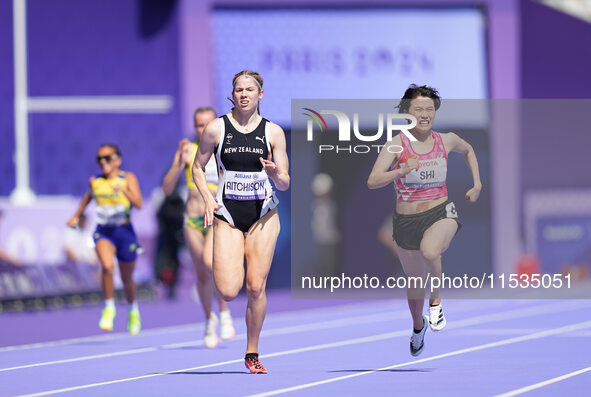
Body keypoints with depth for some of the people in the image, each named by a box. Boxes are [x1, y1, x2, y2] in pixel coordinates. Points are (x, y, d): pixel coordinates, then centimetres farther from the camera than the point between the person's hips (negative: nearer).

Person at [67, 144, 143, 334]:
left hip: (124, 232, -1)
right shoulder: (95, 181, 3)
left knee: (127, 279, 12)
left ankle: (133, 310, 42)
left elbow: (139, 204, -19)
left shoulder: (128, 178, -6)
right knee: (107, 266, -29)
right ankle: (109, 308, -12)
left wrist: (123, 190, -36)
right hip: (103, 231, 1)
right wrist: (77, 216, 34)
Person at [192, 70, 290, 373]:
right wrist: (208, 199, -7)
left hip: (263, 214, 1)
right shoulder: (216, 129, -1)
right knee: (228, 292, -13)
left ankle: (252, 354, 12)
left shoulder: (273, 132, 1)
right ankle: (223, 266, 26)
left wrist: (276, 175, -20)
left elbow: (285, 184, 4)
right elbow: (198, 168, 9)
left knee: (256, 288, -4)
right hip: (227, 214, -1)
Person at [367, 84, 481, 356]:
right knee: (415, 281, 18)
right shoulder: (396, 145, -9)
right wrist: (401, 171, -33)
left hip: (441, 213, -1)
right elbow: (372, 182, -19)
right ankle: (418, 326, 49)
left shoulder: (446, 141, 0)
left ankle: (436, 301, -9)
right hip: (406, 220, 1)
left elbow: (468, 150, 25)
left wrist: (477, 185, 18)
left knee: (429, 251, -36)